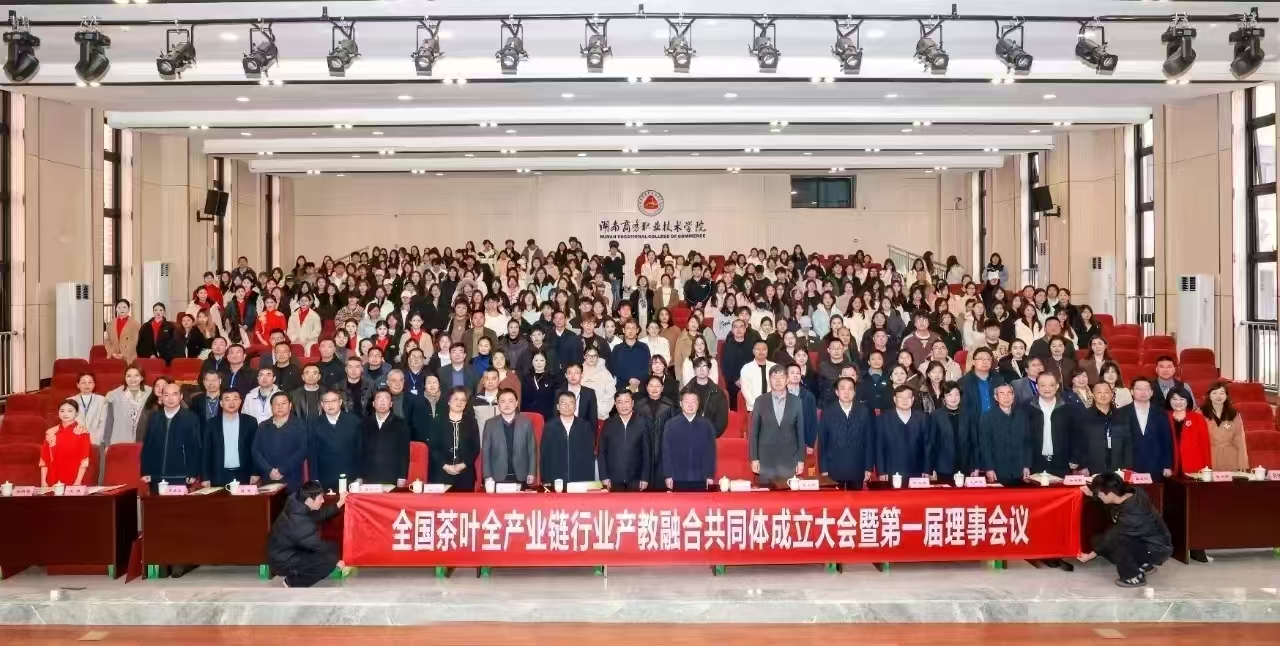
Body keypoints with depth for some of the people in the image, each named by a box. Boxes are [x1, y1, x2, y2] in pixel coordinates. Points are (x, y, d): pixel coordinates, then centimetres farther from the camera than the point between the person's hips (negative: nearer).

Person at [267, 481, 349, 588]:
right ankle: (293, 582, -2)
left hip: (289, 551, 10)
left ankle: (296, 575, 14)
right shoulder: (300, 522, -32)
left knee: (331, 548, 9)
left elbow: (320, 515, 11)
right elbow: (317, 546, -22)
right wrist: (336, 561, -10)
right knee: (329, 561, -19)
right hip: (283, 561, -10)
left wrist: (340, 503, 6)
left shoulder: (298, 506, -6)